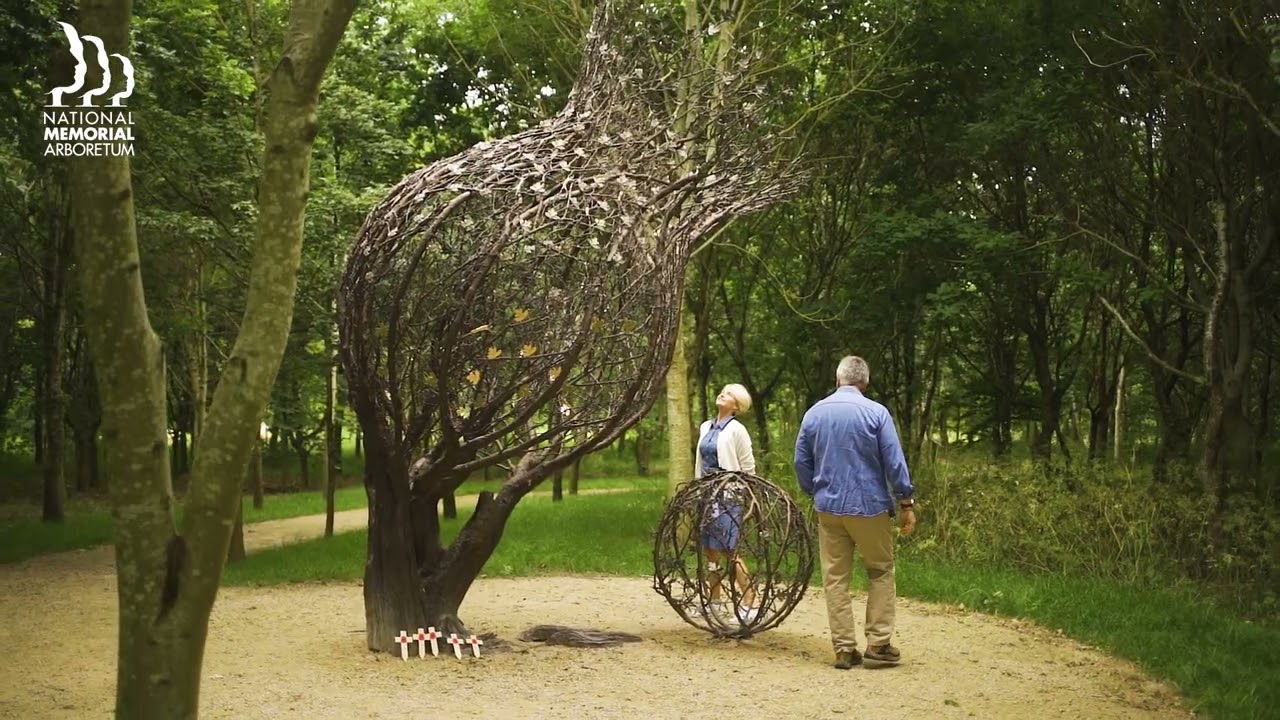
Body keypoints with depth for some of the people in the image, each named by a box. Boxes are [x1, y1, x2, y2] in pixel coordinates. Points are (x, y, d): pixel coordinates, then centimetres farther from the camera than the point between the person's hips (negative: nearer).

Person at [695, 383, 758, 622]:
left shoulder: (736, 430, -7)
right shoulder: (706, 427, 12)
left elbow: (748, 468, -6)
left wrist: (749, 502, -6)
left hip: (729, 496, -7)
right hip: (708, 495, 7)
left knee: (729, 551, -9)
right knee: (709, 549, 10)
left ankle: (750, 605, -3)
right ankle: (714, 601, 22)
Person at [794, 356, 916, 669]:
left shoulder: (814, 413, 4)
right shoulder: (876, 412, -7)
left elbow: (801, 462, 9)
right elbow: (894, 461, -8)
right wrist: (907, 502, -2)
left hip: (829, 507, 3)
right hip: (869, 506, -3)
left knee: (835, 579, 6)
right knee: (880, 573, 11)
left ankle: (844, 649, 7)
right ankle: (878, 643, 7)